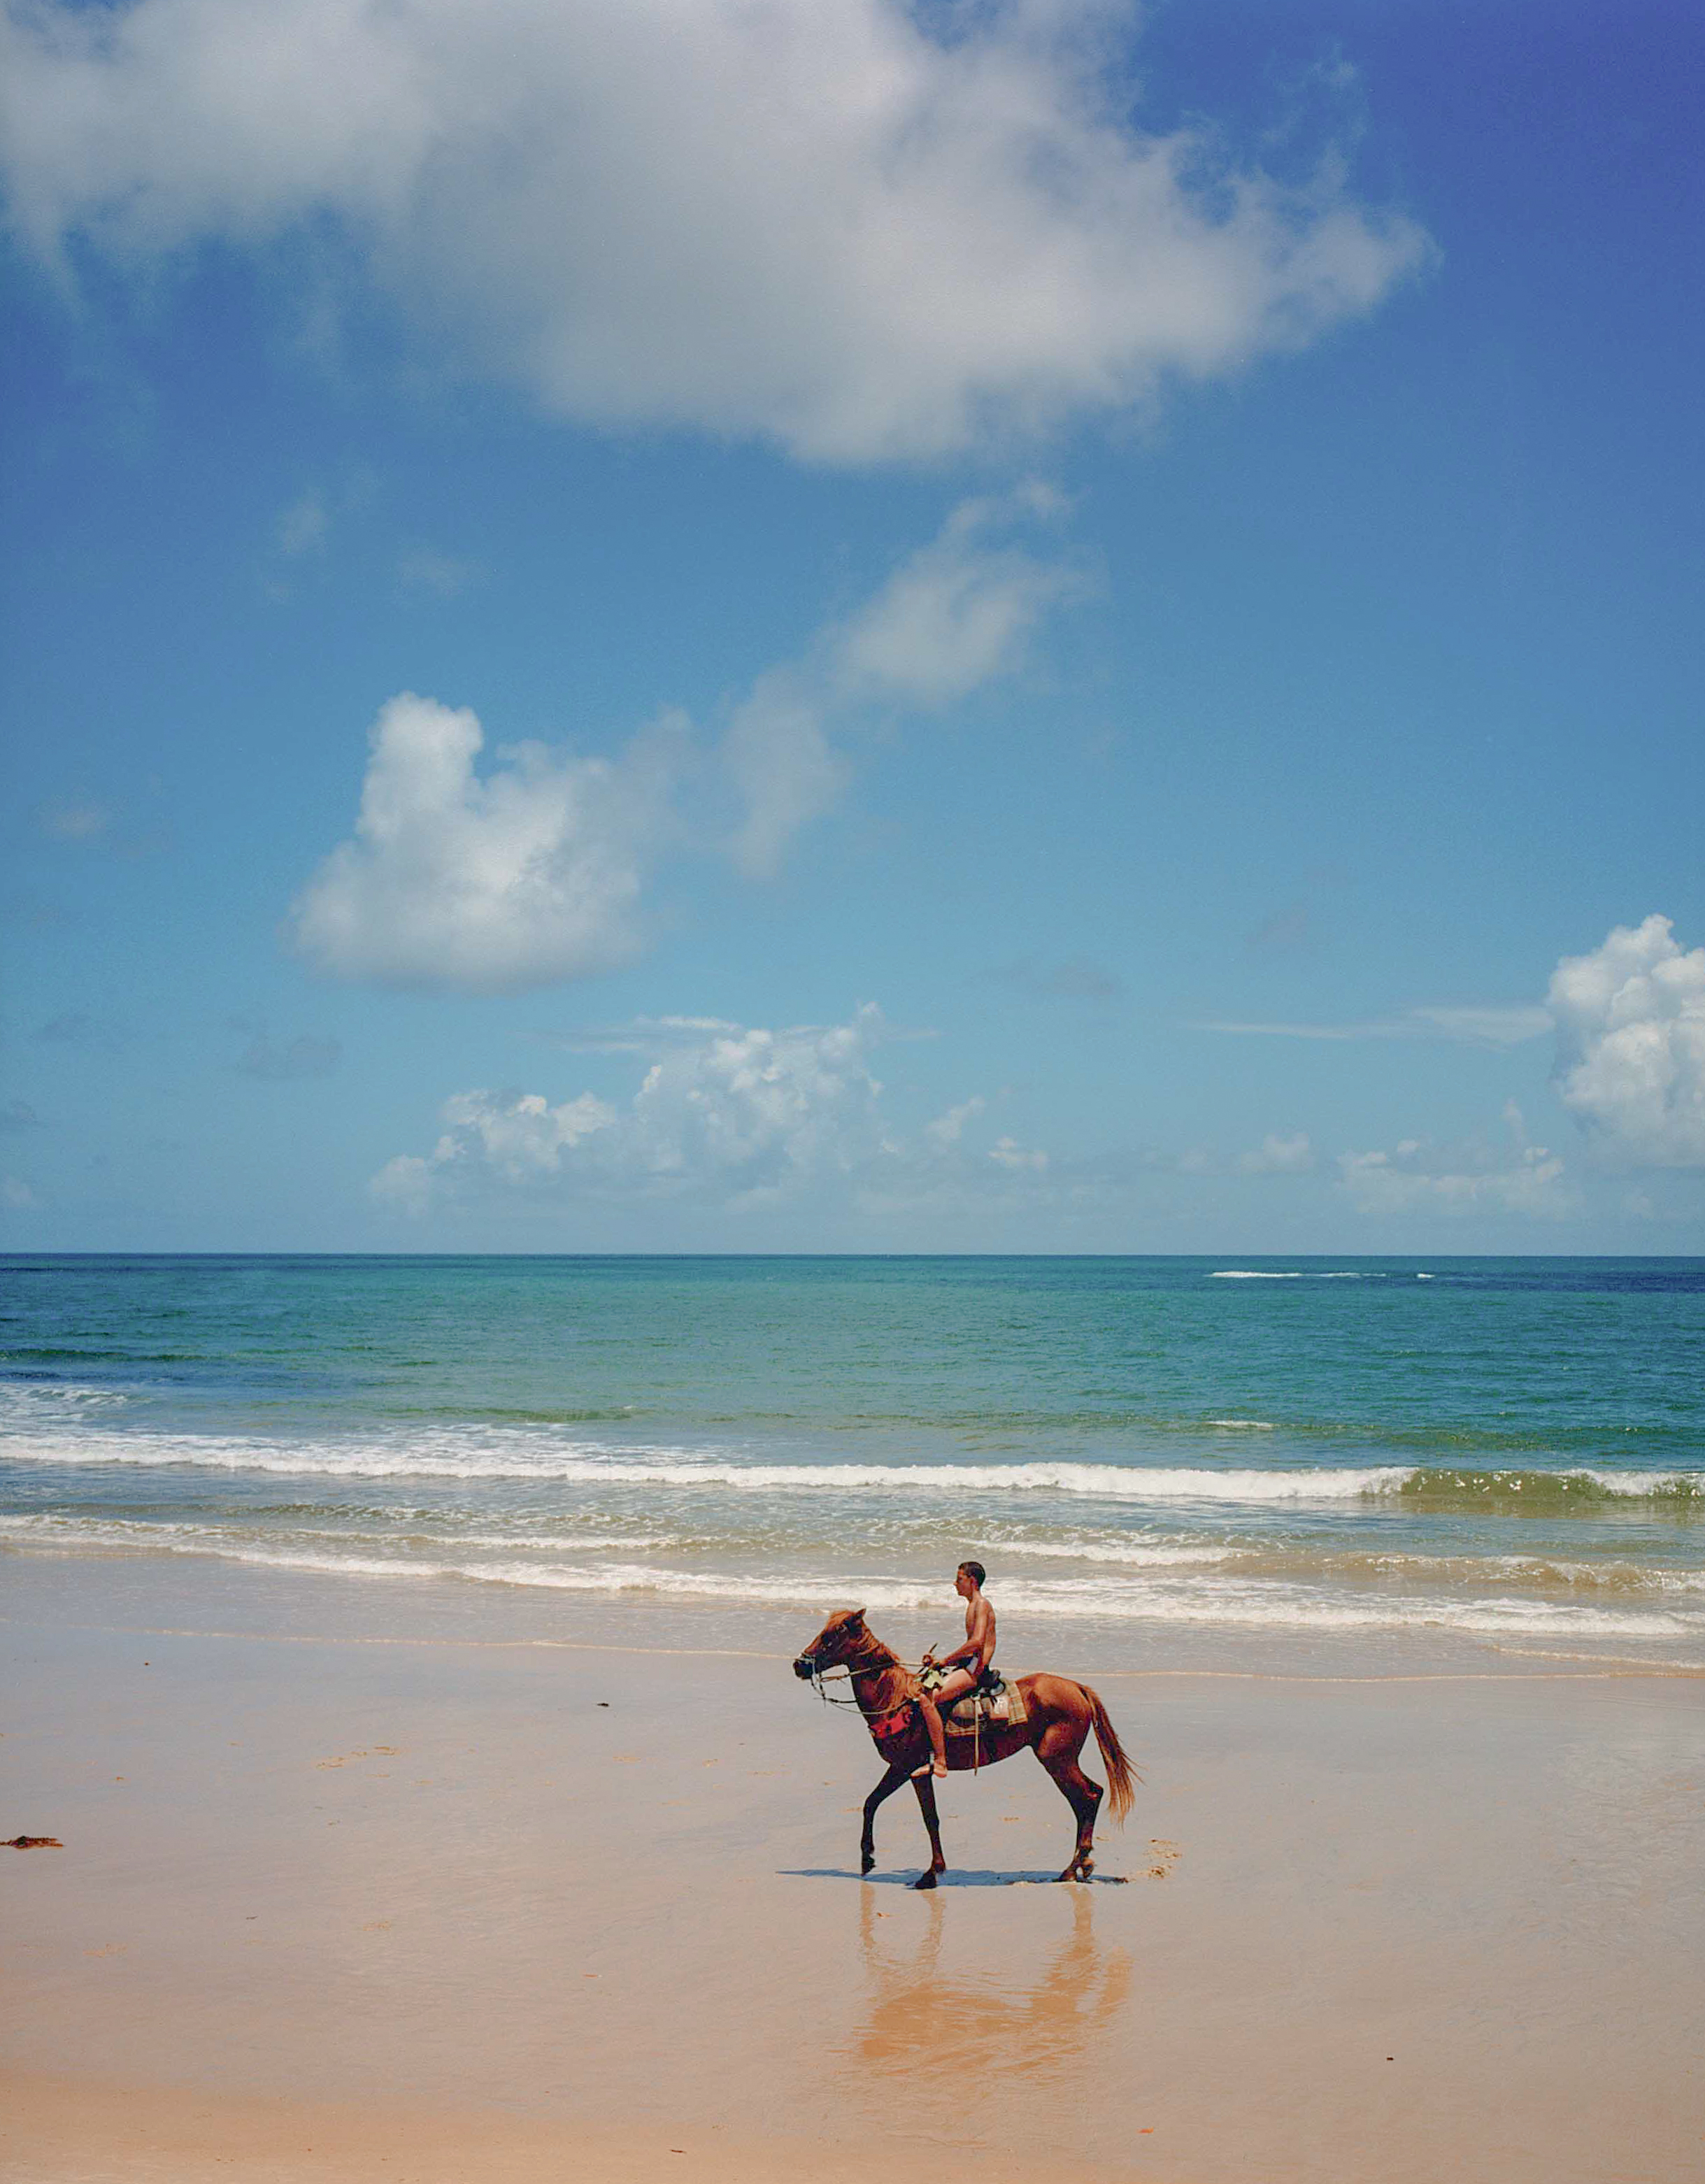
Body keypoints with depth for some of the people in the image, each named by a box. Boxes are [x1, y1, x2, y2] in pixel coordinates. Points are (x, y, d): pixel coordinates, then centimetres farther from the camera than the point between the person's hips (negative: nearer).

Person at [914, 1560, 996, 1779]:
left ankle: (939, 1761, -28)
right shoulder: (972, 1606, 23)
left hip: (976, 1670, -11)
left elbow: (977, 1642, -22)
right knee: (920, 1691, 16)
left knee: (927, 1698, -25)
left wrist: (946, 1660, -15)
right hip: (968, 1667, 11)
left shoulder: (982, 1605, -7)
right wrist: (939, 1661, 14)